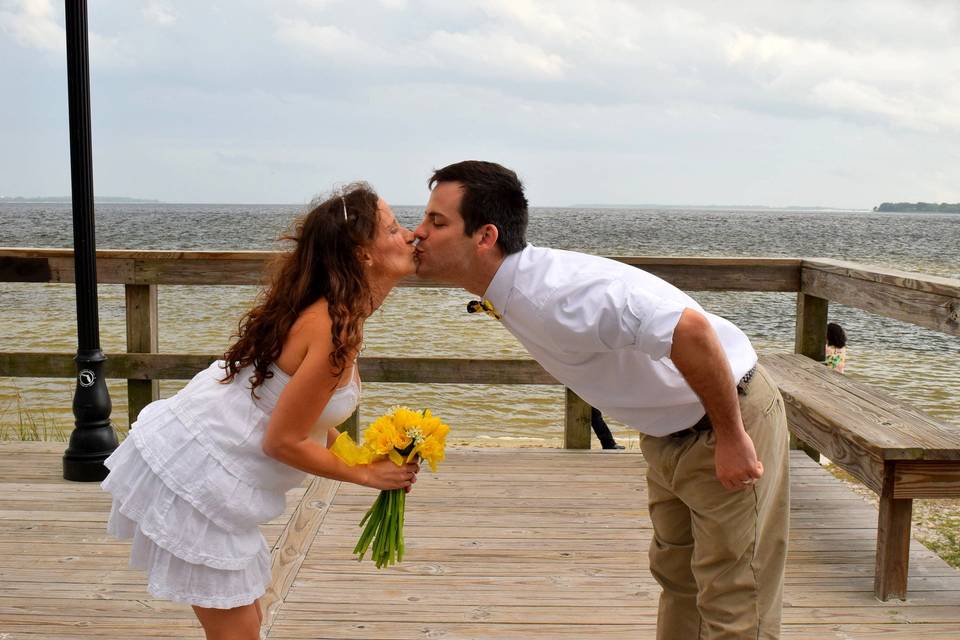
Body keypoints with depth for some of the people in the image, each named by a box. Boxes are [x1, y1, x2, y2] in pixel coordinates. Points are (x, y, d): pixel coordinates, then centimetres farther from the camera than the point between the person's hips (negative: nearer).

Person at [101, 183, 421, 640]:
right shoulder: (335, 329, -24)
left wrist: (365, 459, 5)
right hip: (196, 481, -9)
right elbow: (283, 443, -21)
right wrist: (367, 475, -10)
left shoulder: (326, 310, 4)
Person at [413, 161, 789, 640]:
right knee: (676, 581, 22)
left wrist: (731, 437, -30)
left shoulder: (555, 294, -33)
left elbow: (689, 327, -40)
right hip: (668, 433, 9)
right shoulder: (511, 293, -3)